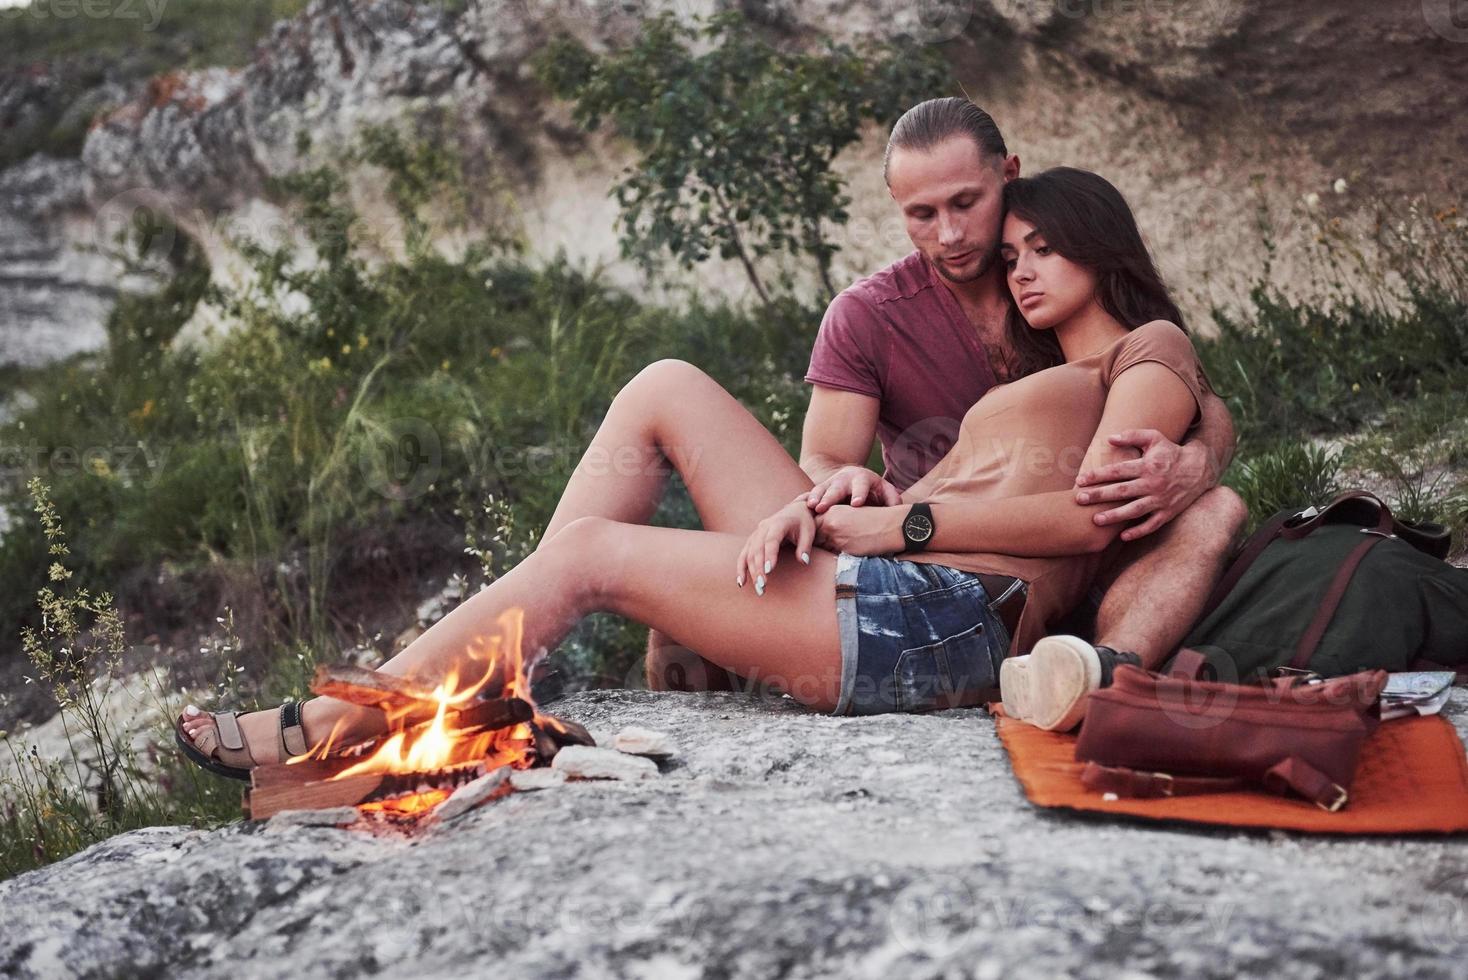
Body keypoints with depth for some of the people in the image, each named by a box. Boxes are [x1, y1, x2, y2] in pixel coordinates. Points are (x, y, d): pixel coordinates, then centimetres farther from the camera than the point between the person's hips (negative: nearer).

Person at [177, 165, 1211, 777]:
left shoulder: (1152, 351, 9)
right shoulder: (1042, 377, 33)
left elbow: (1089, 515, -10)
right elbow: (938, 490, 16)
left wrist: (897, 523, -11)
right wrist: (822, 506, -5)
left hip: (943, 622, -8)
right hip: (880, 593, 8)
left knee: (590, 554, -12)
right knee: (666, 388, 2)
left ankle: (322, 729, -3)